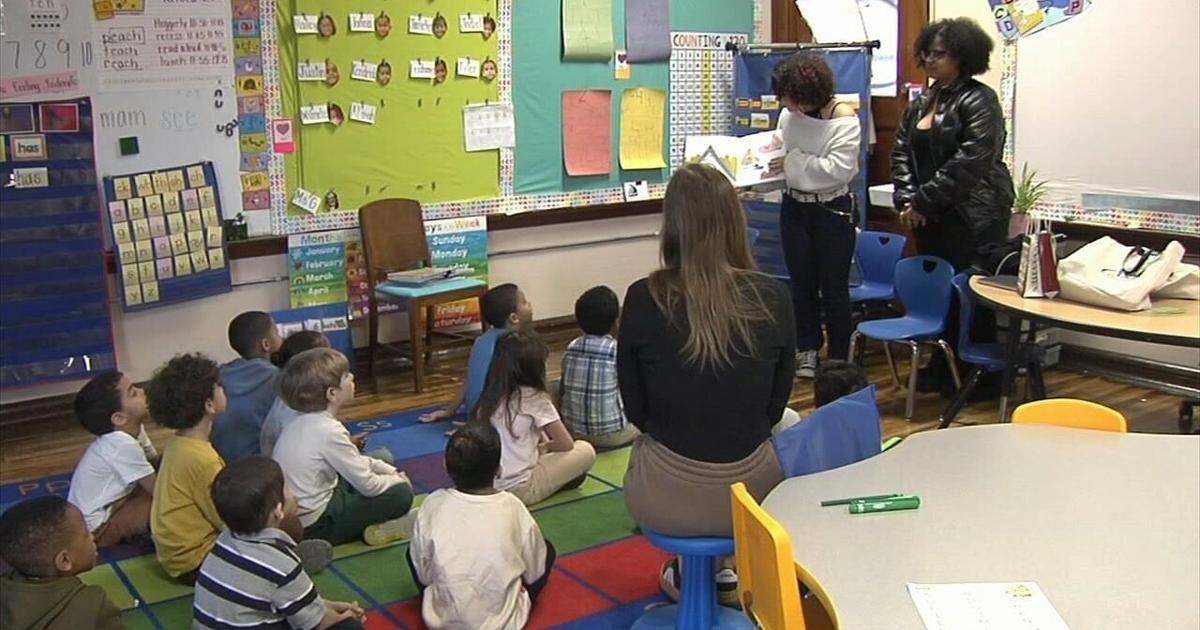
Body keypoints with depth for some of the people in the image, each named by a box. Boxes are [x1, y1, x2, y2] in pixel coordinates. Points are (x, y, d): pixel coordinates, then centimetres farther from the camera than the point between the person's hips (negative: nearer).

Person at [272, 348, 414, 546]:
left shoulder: (299, 422, 3)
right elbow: (368, 486, -17)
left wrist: (391, 471, 9)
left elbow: (357, 462, 15)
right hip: (314, 526, -9)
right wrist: (398, 480, 1)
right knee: (401, 493, -8)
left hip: (290, 518, 9)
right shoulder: (329, 431, -25)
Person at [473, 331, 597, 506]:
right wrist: (543, 446, 18)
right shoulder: (535, 399, -10)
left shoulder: (487, 397, 5)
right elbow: (566, 444, -2)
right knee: (586, 451, 6)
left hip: (485, 485, 6)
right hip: (518, 489, -6)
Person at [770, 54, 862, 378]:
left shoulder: (844, 119, -16)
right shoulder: (788, 114, -2)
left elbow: (838, 169, -23)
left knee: (834, 288, 3)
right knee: (802, 284, 13)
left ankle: (839, 358, 17)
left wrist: (793, 161, -22)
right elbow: (779, 160, 6)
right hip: (794, 207, 5)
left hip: (833, 209, -4)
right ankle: (807, 350, 27)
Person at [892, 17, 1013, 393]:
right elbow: (902, 154, 11)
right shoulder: (920, 105, 14)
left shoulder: (978, 101, -9)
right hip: (931, 219, 7)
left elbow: (969, 162, -18)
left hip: (973, 219, -7)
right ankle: (943, 370, 23)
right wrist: (906, 200, -5)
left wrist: (923, 201, -16)